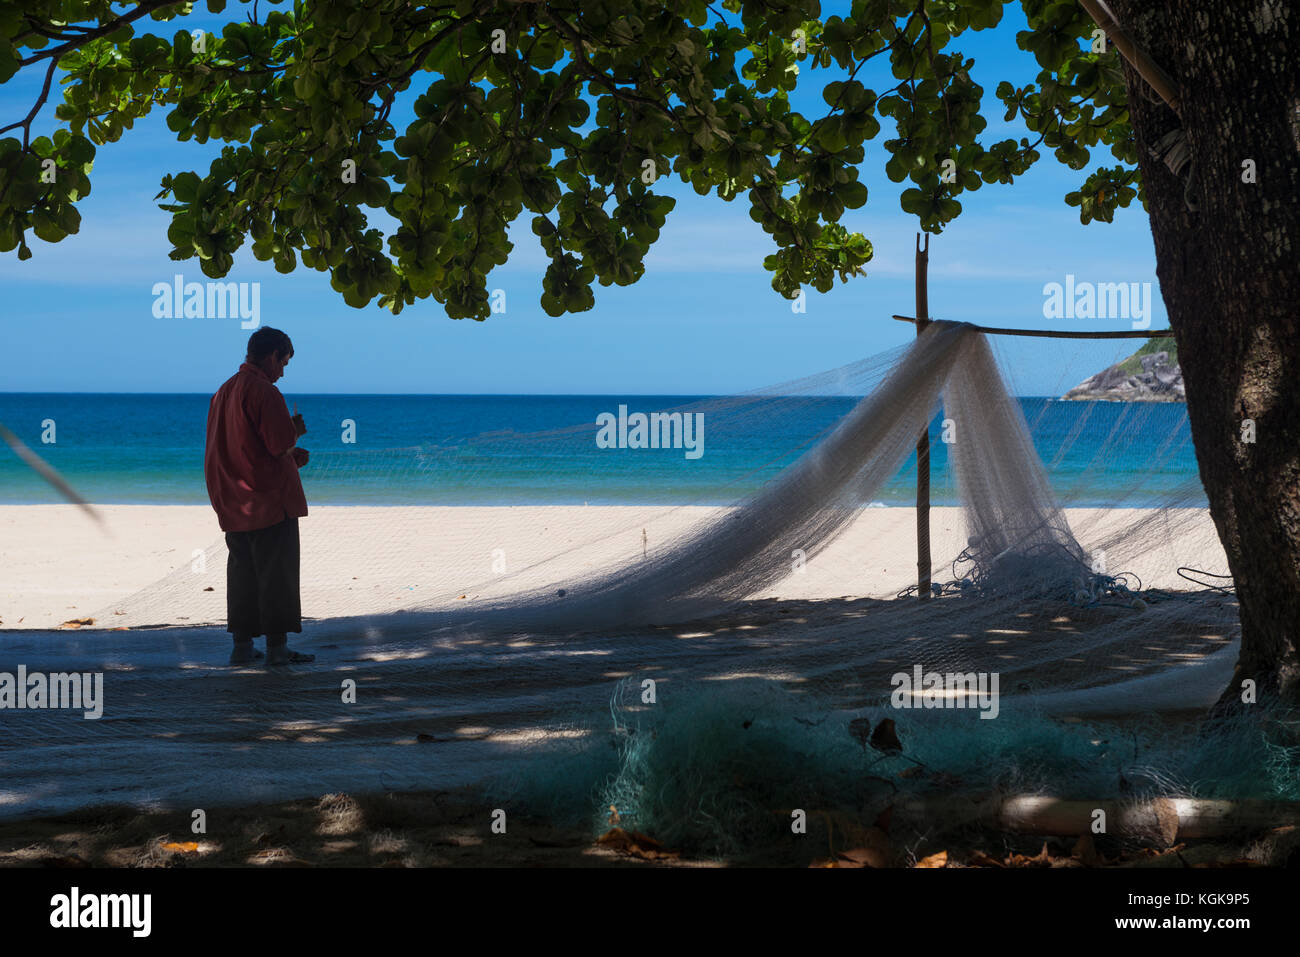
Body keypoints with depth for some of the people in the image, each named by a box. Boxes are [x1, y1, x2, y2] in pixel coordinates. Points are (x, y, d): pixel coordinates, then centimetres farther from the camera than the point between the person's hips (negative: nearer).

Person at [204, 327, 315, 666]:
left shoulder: (223, 392, 14)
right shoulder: (265, 392, -14)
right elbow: (281, 445, -19)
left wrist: (291, 455, 19)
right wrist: (297, 429, 3)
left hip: (233, 504, 8)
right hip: (269, 498, -8)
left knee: (241, 571, 12)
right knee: (277, 573, -2)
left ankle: (242, 645, 13)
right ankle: (277, 645, -1)